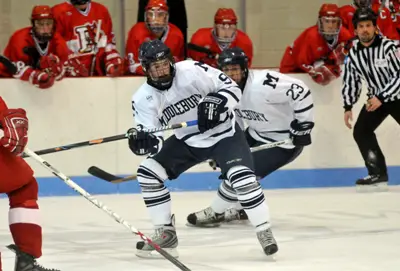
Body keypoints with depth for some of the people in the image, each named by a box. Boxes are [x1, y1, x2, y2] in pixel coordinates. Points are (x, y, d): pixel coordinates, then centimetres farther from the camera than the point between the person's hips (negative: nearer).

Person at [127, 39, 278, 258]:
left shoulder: (192, 71, -23)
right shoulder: (143, 98, -12)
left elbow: (232, 88, -17)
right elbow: (151, 139, -14)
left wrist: (216, 103, -37)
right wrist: (142, 140, -38)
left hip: (223, 133, -5)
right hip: (187, 140, 5)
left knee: (242, 178, -27)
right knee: (148, 172, -7)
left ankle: (265, 232, -12)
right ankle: (166, 235, 3)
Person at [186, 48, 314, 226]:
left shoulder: (262, 84, -31)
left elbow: (301, 92, -31)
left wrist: (303, 125, -26)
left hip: (284, 140, -9)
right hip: (257, 133, 9)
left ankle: (216, 212, 4)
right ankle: (240, 208, 27)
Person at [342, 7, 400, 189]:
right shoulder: (353, 54, -3)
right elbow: (350, 81, 8)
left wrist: (382, 98, -24)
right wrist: (348, 107, 2)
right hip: (376, 98, 6)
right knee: (361, 131, -7)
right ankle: (378, 175, -5)